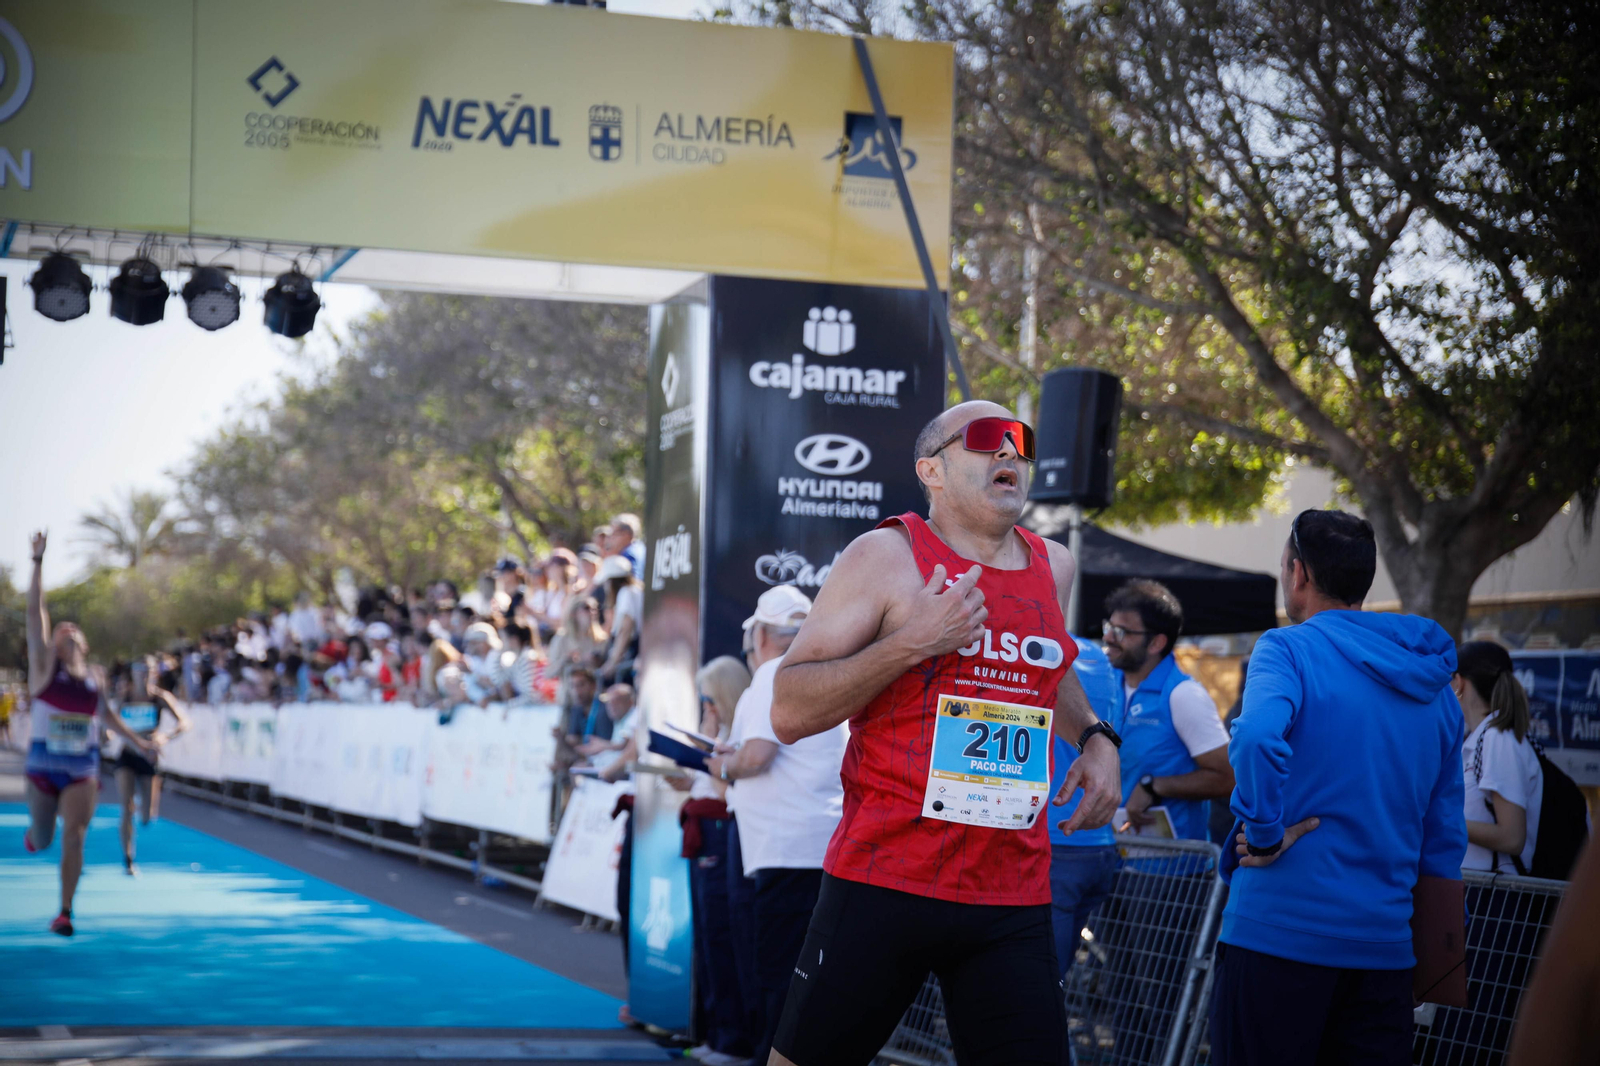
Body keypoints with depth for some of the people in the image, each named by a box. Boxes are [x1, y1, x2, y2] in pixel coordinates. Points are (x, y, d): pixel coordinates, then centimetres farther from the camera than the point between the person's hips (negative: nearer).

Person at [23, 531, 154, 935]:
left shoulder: (95, 676, 9)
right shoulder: (44, 666, 0)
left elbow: (105, 712, 26)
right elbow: (34, 610, -6)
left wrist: (136, 741, 25)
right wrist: (38, 560, -10)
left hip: (82, 772, 1)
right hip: (42, 767, -1)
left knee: (73, 837, -12)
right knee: (42, 841, 9)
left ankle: (64, 912, -7)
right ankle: (33, 830, 48)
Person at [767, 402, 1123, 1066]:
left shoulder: (1052, 568, 13)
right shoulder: (887, 556, -3)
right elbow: (788, 713, -9)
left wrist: (1093, 738, 17)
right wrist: (910, 643, -18)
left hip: (1014, 901, 4)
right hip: (884, 881, -4)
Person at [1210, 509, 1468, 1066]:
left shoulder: (1289, 650, -5)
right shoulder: (1434, 687, 14)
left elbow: (1256, 735, -28)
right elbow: (1445, 836, 17)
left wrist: (1265, 833, -14)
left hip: (1280, 931, -5)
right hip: (1386, 946, 6)